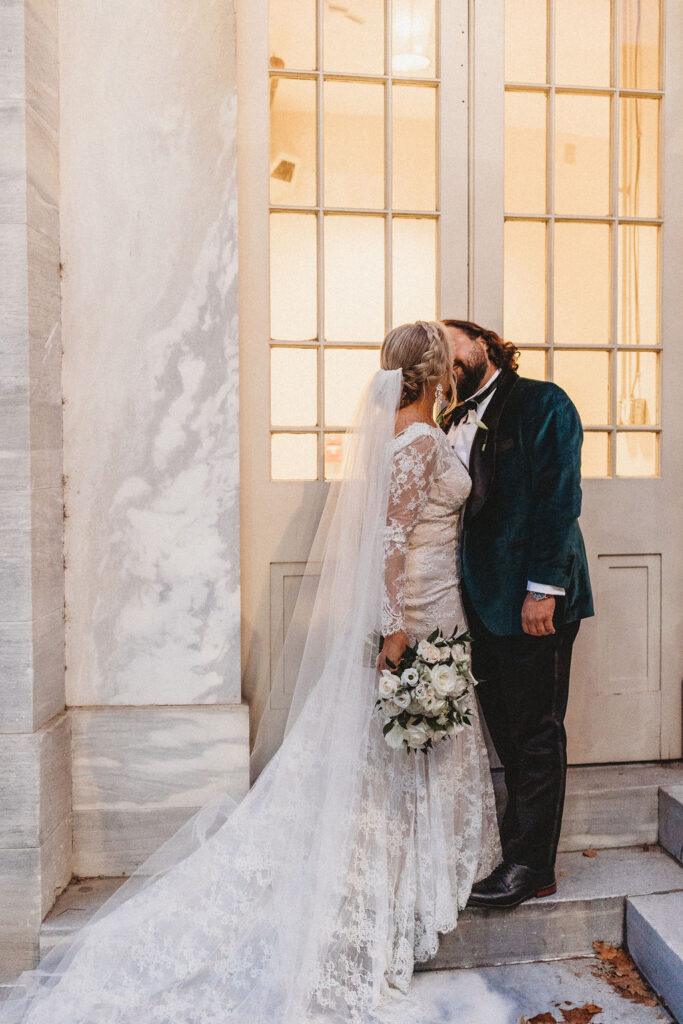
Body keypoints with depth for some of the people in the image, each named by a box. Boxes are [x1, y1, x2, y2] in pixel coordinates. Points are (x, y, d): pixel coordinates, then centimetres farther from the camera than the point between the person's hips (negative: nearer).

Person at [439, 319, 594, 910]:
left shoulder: (541, 403, -4)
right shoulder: (453, 424, 16)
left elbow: (558, 498, -13)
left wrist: (543, 587, -19)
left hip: (533, 601, -6)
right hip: (481, 604, 7)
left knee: (536, 734, 4)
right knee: (506, 731, 15)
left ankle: (533, 866, 16)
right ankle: (520, 836, 31)